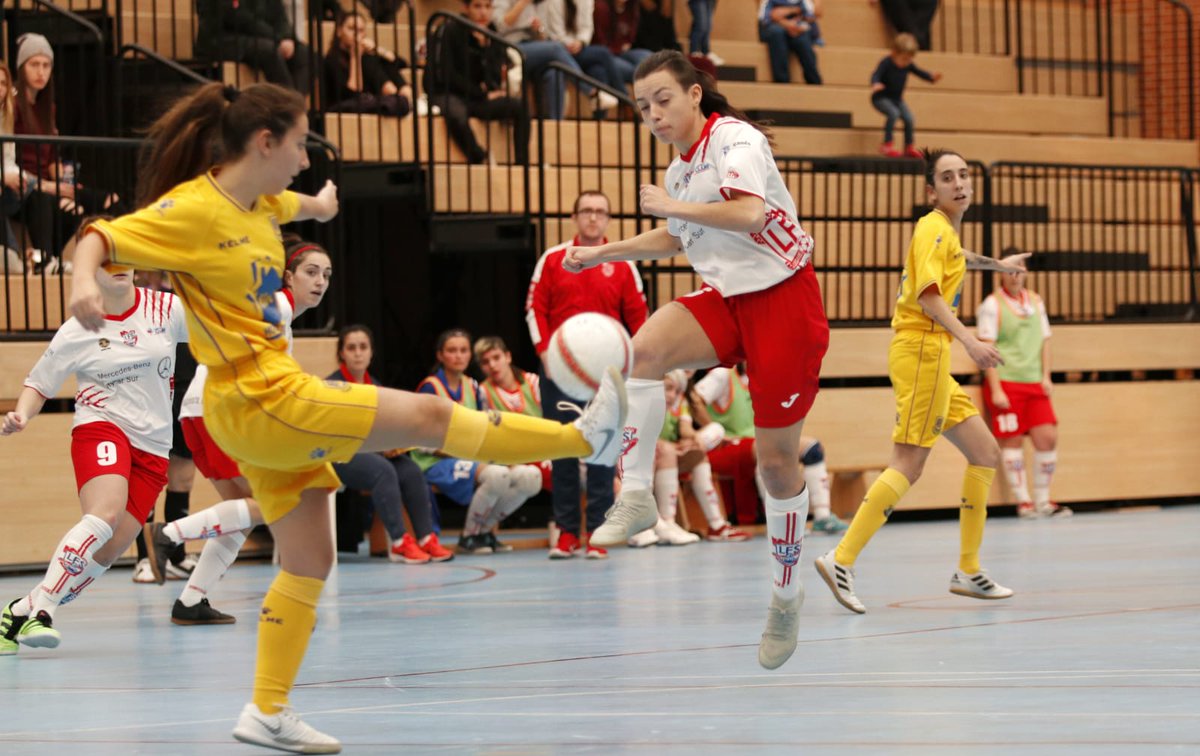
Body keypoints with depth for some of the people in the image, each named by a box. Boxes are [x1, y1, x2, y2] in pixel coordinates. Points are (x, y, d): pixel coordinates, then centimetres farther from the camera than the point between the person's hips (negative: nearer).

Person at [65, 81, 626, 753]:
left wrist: (319, 205, 55)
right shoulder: (192, 210, -16)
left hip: (271, 407, 10)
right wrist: (85, 281, -44)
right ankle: (585, 439, 7)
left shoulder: (259, 204, 10)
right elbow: (102, 239, -23)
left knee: (310, 563, 11)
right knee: (431, 416, -5)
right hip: (260, 401, -10)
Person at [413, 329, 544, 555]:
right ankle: (469, 537, -13)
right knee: (497, 475, -35)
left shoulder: (472, 388, 14)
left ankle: (484, 531, 2)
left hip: (471, 461, 7)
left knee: (531, 477, -15)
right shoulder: (430, 388, -5)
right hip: (436, 463, -7)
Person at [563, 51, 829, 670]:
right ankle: (636, 497, -22)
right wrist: (602, 253, 28)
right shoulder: (681, 166, 11)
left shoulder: (734, 138, -13)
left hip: (782, 298, -7)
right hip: (726, 297, 7)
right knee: (643, 348, -27)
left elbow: (749, 212, -31)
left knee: (776, 459, -2)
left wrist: (670, 205, -20)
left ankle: (786, 595, 15)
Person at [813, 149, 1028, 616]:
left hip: (932, 356, 10)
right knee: (908, 466, -15)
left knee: (985, 454, 11)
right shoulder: (933, 229, -8)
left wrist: (998, 265, 63)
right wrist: (968, 340, -29)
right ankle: (842, 560, -20)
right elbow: (928, 293, -21)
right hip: (922, 349, -10)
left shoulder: (947, 233, 21)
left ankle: (969, 571, 13)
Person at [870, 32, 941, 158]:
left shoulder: (908, 65, -4)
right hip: (881, 98, -6)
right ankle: (887, 144, -24)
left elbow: (919, 72, 8)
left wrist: (932, 77, -11)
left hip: (897, 99, 6)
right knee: (893, 113, -31)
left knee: (908, 118, -5)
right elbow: (876, 75, -35)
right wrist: (875, 84, -58)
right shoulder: (886, 63, -22)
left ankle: (909, 147, 15)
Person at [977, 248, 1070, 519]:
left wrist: (1046, 376, 6)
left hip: (1034, 383, 5)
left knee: (1048, 437, -3)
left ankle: (1043, 501, 7)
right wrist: (995, 389, -13)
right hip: (1005, 383, -5)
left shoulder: (1035, 302, 14)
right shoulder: (992, 305, -3)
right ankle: (1023, 501, 2)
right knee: (1012, 442, -5)